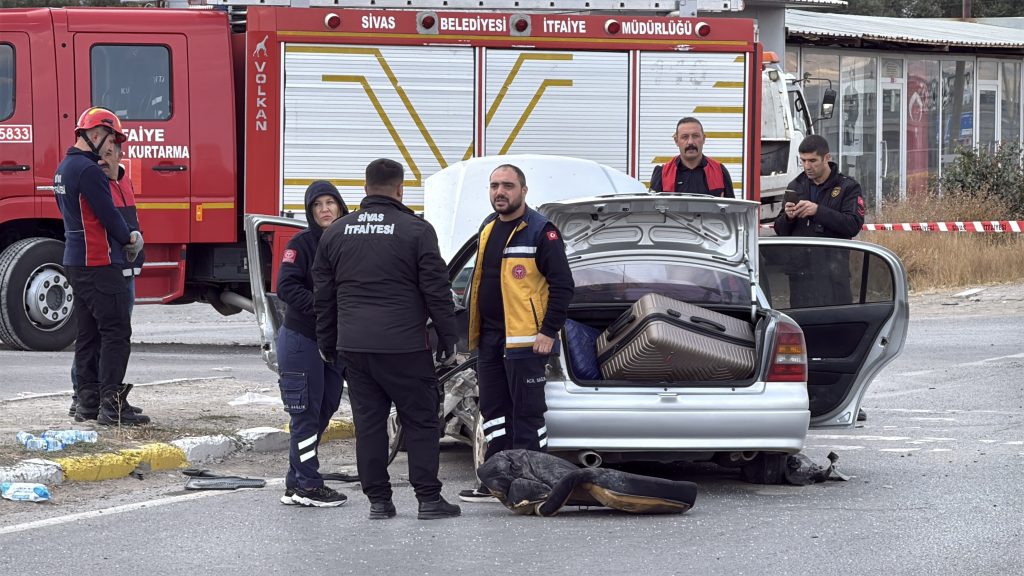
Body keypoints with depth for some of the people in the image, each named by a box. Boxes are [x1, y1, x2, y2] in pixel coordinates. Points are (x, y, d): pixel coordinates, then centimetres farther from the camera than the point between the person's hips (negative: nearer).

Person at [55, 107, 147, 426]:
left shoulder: (64, 169, 15)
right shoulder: (88, 170, -17)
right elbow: (108, 215, -16)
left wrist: (126, 235, 13)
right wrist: (129, 239, 4)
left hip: (75, 262, 10)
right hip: (100, 263, -10)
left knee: (88, 334, 12)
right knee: (116, 332, -9)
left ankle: (87, 402, 13)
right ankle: (111, 404, -14)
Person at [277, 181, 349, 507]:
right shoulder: (302, 244, -8)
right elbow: (287, 288, -16)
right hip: (301, 339, -7)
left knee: (323, 410, 10)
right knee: (306, 413, -4)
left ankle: (296, 485, 18)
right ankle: (306, 484, 1)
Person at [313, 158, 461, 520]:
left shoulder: (336, 232, 10)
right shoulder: (416, 231, -5)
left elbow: (323, 295, 15)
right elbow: (437, 291, -5)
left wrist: (327, 343, 24)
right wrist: (448, 340, 3)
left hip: (354, 346, 4)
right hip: (404, 346, -4)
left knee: (368, 423, 7)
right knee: (421, 422, 3)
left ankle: (378, 500, 8)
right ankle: (429, 499, 1)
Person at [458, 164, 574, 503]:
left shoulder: (540, 231, -9)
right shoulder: (488, 228, 16)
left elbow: (562, 284, -12)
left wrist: (549, 332, -16)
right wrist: (474, 331, 21)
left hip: (525, 340, -8)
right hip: (489, 338, 8)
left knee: (527, 412, -5)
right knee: (493, 410, 11)